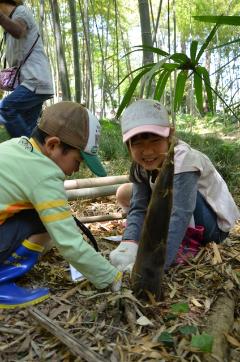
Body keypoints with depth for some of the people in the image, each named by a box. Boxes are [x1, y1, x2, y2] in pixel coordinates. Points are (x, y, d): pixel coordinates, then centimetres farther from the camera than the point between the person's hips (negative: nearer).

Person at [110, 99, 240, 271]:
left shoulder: (181, 158, -32)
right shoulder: (141, 165, -13)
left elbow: (180, 214, -42)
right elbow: (138, 207, -20)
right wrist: (128, 244, -40)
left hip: (214, 223, -6)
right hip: (187, 218, 7)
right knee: (124, 193, -2)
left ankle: (188, 242, -14)